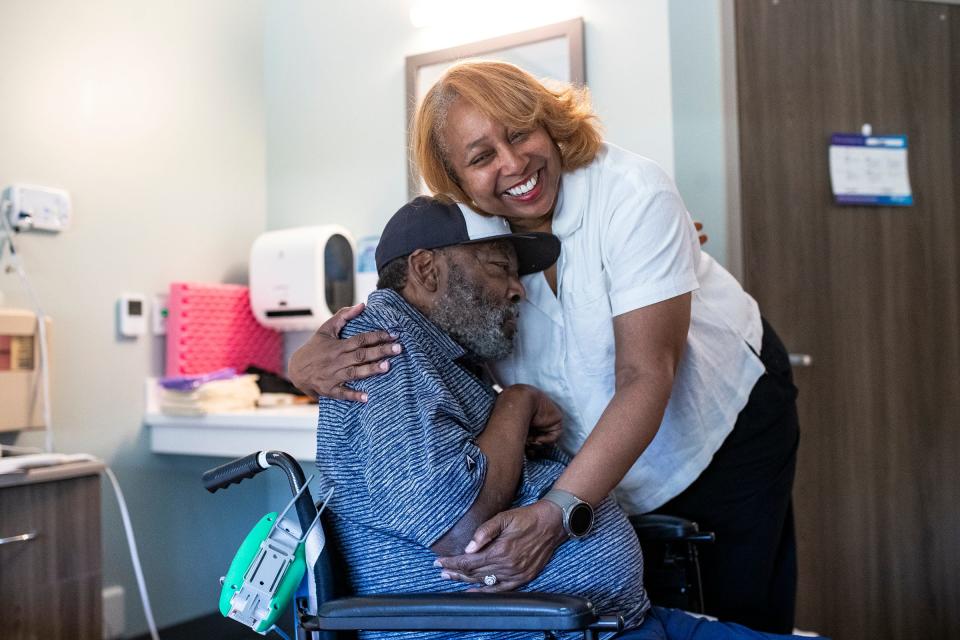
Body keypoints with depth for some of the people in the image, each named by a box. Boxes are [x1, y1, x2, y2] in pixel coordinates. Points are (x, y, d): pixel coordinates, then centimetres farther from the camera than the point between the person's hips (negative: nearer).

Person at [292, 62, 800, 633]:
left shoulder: (632, 193, -30)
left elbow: (645, 377, -34)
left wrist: (555, 512, -46)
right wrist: (311, 362, -42)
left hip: (727, 414, -2)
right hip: (601, 461, 3)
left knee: (739, 614, 8)